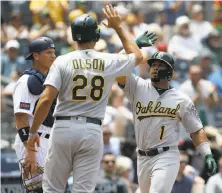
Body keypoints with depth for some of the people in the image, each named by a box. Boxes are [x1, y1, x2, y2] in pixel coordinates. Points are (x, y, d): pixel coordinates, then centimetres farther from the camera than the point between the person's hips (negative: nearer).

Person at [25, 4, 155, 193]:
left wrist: (33, 132, -2)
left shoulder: (63, 61, -4)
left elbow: (46, 100, -11)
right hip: (92, 131, 1)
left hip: (63, 128, -1)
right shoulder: (109, 62, 1)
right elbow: (138, 56, 23)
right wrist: (119, 27, 26)